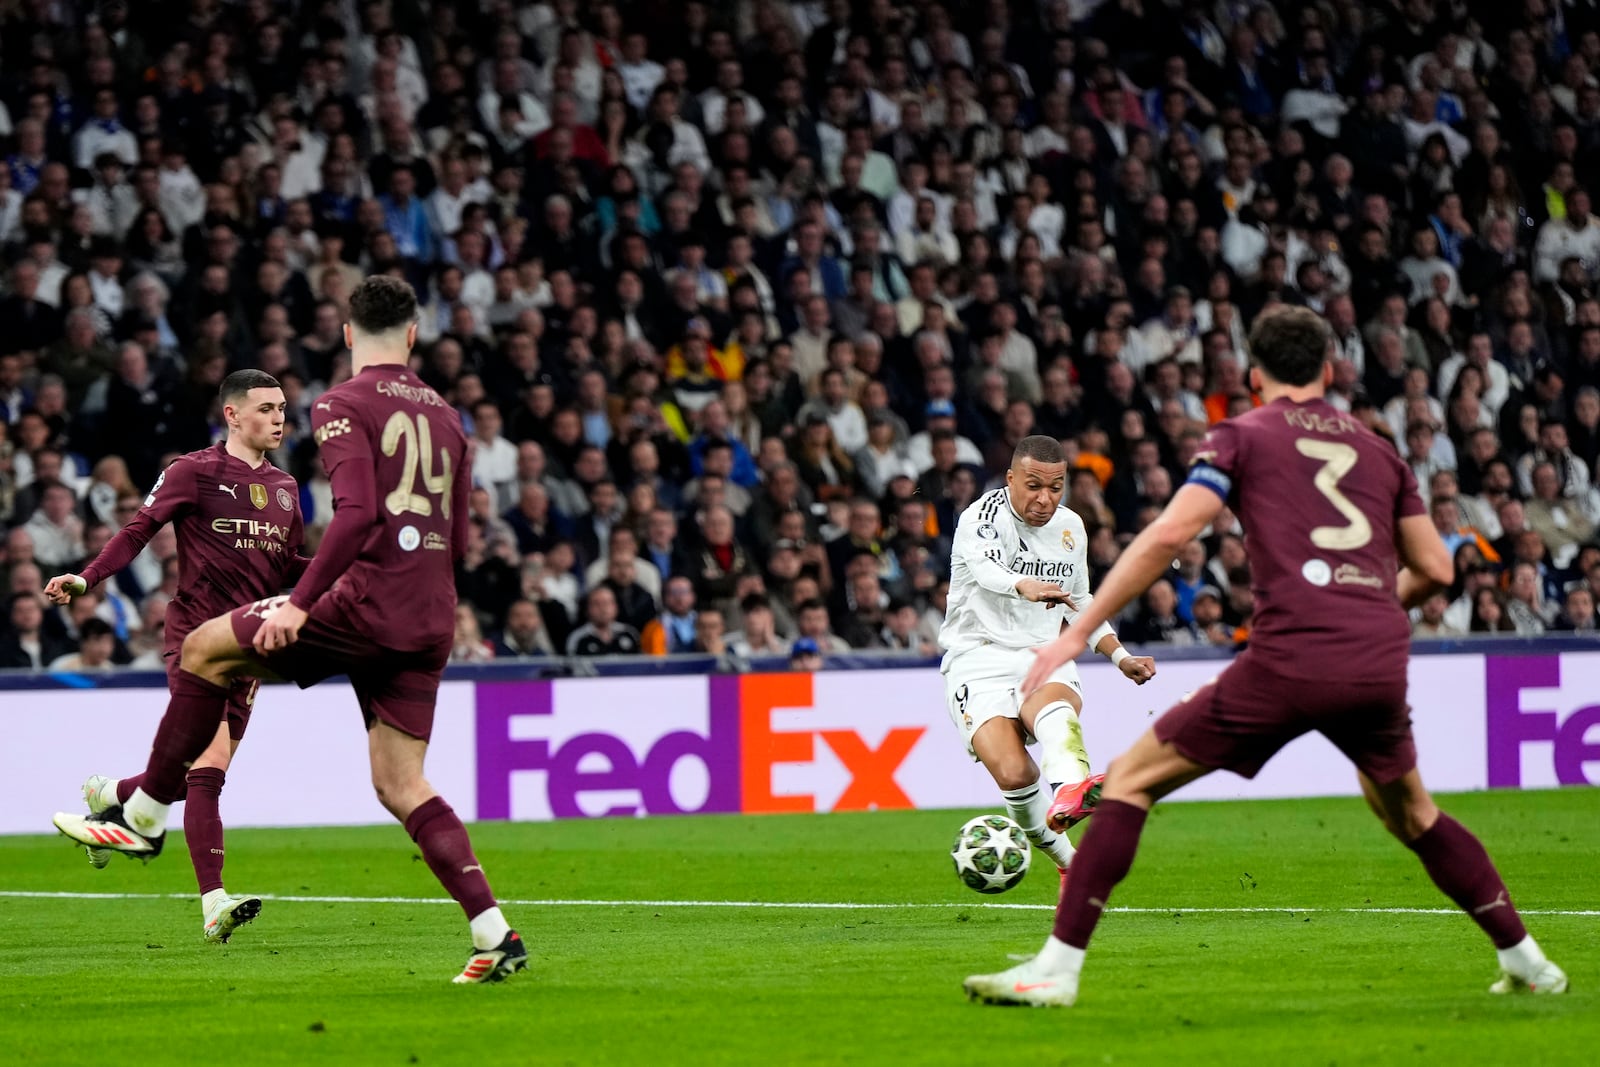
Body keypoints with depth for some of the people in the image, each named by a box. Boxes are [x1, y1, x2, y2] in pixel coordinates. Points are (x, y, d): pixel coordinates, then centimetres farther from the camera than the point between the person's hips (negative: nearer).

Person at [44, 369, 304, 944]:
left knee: (202, 773, 7)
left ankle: (109, 796, 37)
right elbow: (139, 529, -6)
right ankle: (214, 903, -22)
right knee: (211, 760, -18)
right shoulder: (194, 472, -3)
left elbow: (290, 567, 22)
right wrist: (86, 578, -19)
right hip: (195, 634, -6)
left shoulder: (283, 488, 15)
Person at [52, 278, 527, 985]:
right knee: (400, 786, 8)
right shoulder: (445, 416, 19)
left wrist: (300, 604, -19)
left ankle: (144, 818, 13)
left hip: (367, 602, -7)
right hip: (431, 625, 7)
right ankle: (493, 933, -4)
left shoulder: (344, 405, -3)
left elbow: (357, 513, -18)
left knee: (205, 650, 10)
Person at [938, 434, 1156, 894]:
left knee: (1056, 708, -36)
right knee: (1013, 773, -27)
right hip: (978, 660, -4)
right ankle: (1069, 864, -1)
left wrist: (1120, 657, 21)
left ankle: (1070, 792, -69)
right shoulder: (984, 516, -8)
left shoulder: (1070, 528, 14)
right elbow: (985, 568, -31)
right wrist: (1027, 588, -52)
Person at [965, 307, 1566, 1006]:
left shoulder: (1242, 436, 9)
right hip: (1380, 661, 4)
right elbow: (1435, 569, 22)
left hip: (1290, 655, -4)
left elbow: (1169, 535, -3)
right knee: (1412, 815, 30)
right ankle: (1527, 963, 31)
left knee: (1130, 782, 6)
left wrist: (1077, 634, -2)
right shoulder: (1378, 450, 22)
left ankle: (1057, 968, -2)